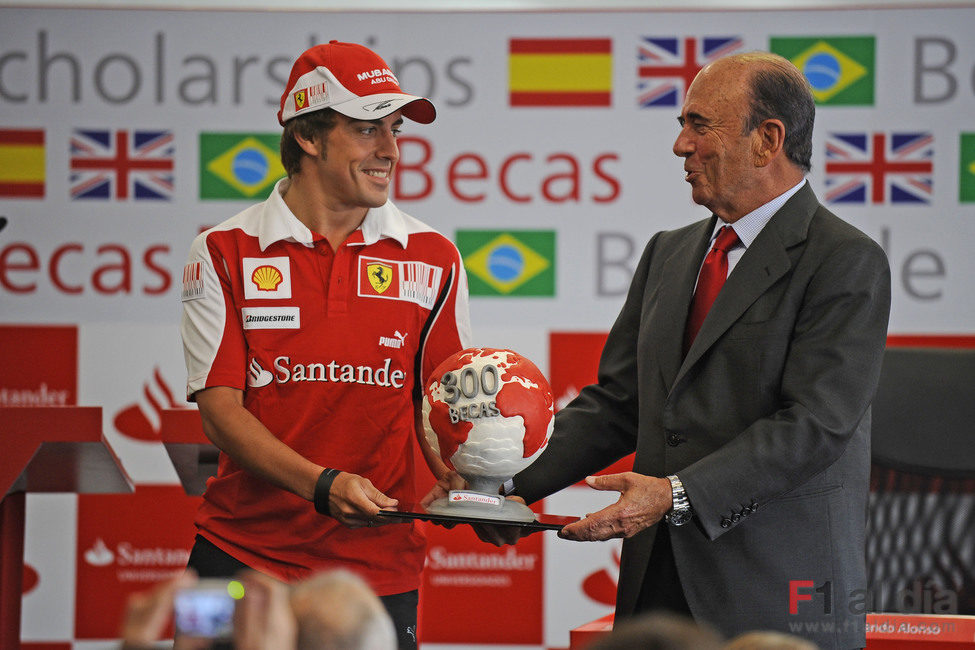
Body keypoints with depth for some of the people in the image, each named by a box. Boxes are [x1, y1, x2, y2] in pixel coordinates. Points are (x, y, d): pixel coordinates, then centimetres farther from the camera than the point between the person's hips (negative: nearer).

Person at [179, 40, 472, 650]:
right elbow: (220, 408, -6)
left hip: (378, 567, 1)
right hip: (243, 552, -1)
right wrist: (323, 484, -20)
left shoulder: (432, 258, 5)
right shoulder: (225, 253, -1)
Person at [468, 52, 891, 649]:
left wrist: (677, 494, -23)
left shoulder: (849, 263, -7)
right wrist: (515, 483, 0)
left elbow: (812, 425, -16)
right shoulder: (668, 254, 17)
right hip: (659, 582, 6)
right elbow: (616, 402, 14)